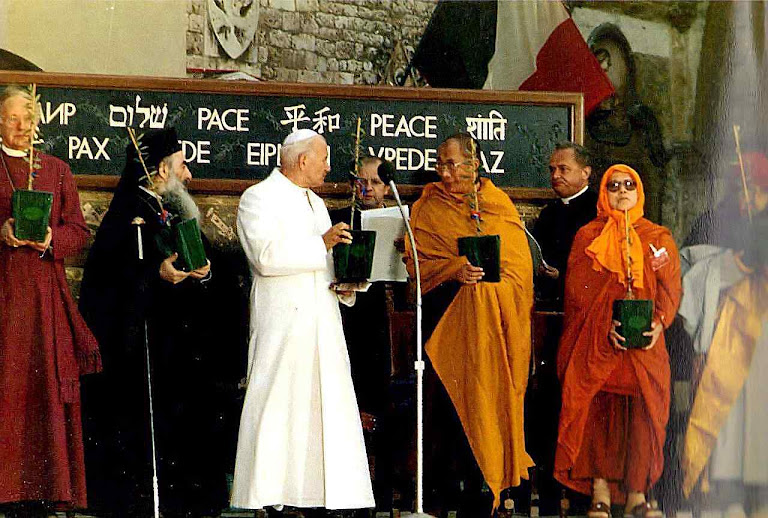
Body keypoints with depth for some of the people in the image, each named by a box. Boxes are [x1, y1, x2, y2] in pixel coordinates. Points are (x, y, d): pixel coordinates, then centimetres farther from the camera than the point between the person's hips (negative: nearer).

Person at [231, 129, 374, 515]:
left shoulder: (315, 203, 23)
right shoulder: (259, 198, -3)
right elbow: (268, 256, -18)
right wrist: (321, 244, -18)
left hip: (323, 320, 8)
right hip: (282, 320, -8)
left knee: (329, 406, 5)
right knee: (276, 406, -7)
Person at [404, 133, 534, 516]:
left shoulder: (499, 204, 10)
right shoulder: (428, 208, 9)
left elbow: (519, 267, 8)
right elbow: (417, 262, 0)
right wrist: (455, 271, -17)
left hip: (493, 320, 0)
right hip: (446, 318, 0)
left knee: (488, 394, -3)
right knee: (449, 393, -5)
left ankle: (483, 485, 2)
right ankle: (444, 485, 1)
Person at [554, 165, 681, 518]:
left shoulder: (658, 238, 15)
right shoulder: (587, 236, 11)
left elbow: (670, 287, 7)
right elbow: (577, 288, 2)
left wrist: (658, 322, -12)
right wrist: (606, 324, -13)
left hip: (644, 342, 1)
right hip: (595, 342, -1)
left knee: (642, 409, -9)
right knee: (599, 409, -9)